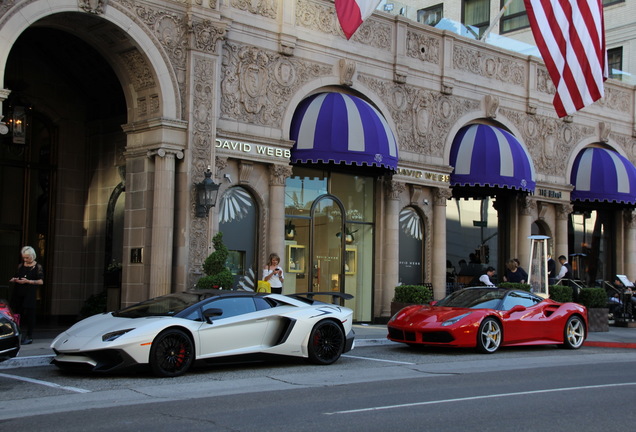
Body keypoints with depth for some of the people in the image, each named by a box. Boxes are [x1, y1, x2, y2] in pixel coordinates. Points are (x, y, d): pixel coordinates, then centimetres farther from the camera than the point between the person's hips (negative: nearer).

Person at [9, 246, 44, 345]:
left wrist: (28, 281, -17)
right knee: (18, 312, 3)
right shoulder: (21, 265, 13)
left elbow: (41, 281, -7)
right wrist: (14, 279, -5)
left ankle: (29, 337, 4)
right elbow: (15, 277, 19)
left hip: (29, 294, -4)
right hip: (18, 293, 4)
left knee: (29, 314, -4)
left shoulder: (38, 267, -1)